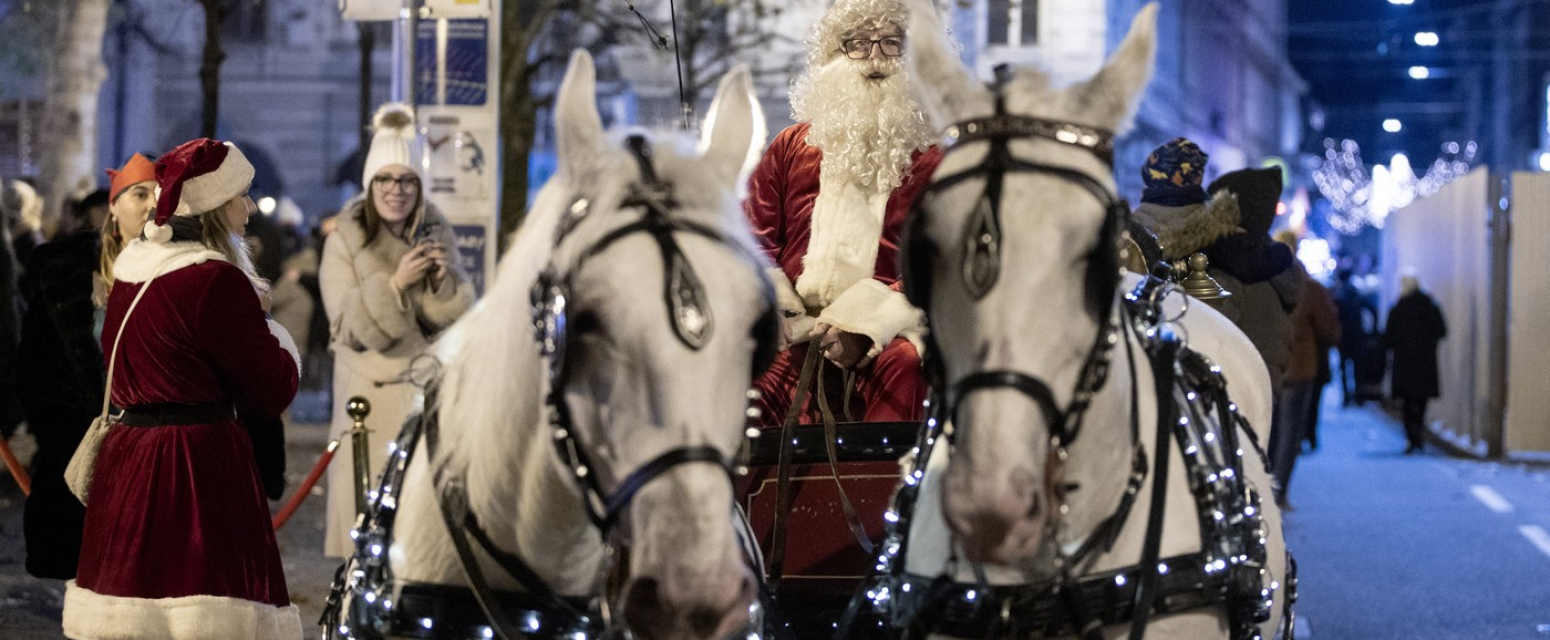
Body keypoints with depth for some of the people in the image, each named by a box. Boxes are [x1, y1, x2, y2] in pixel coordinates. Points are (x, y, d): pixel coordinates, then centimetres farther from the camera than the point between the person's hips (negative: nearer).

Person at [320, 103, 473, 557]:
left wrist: (444, 281, -14)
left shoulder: (435, 234, 7)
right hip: (369, 395, -2)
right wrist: (394, 284, -21)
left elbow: (458, 319, 5)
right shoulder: (344, 242, -2)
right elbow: (349, 327, -9)